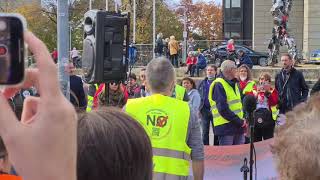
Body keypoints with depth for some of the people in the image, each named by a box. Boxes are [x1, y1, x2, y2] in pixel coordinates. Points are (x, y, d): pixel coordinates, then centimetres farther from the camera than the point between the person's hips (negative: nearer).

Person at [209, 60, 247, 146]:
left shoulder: (234, 83, 16)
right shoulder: (219, 85, -13)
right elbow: (223, 109, -20)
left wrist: (243, 120, 4)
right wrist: (240, 121, -17)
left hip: (238, 126, 9)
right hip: (225, 127, -9)